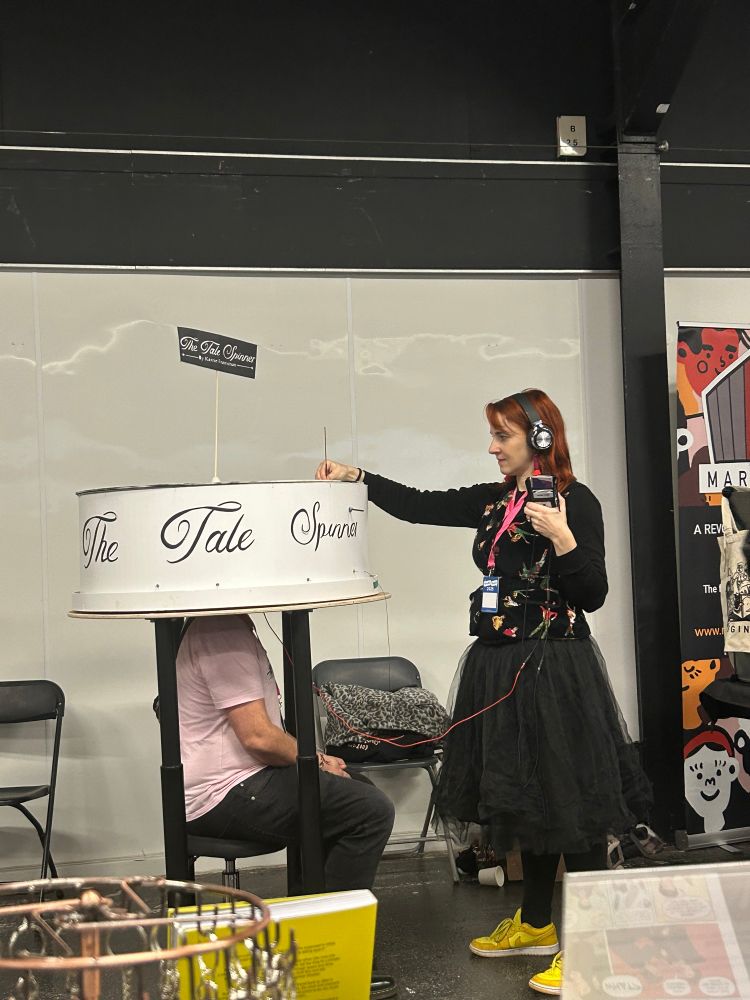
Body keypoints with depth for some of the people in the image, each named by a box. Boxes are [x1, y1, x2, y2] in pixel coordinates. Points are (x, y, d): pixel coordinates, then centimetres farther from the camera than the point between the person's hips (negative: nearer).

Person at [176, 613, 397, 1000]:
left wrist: (312, 756, 9)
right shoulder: (223, 635, -19)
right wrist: (313, 761, -6)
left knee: (360, 792, 18)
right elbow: (258, 736, -22)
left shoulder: (230, 625, 15)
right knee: (372, 811, -16)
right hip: (226, 793, -11)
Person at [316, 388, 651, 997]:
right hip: (503, 667, 8)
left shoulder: (576, 502, -9)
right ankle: (536, 925, 31)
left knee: (571, 803, -3)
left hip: (555, 669, -8)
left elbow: (593, 595, -11)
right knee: (525, 796, 17)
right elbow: (420, 505, 12)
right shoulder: (493, 501, 11)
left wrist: (562, 539, -24)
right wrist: (355, 477, 8)